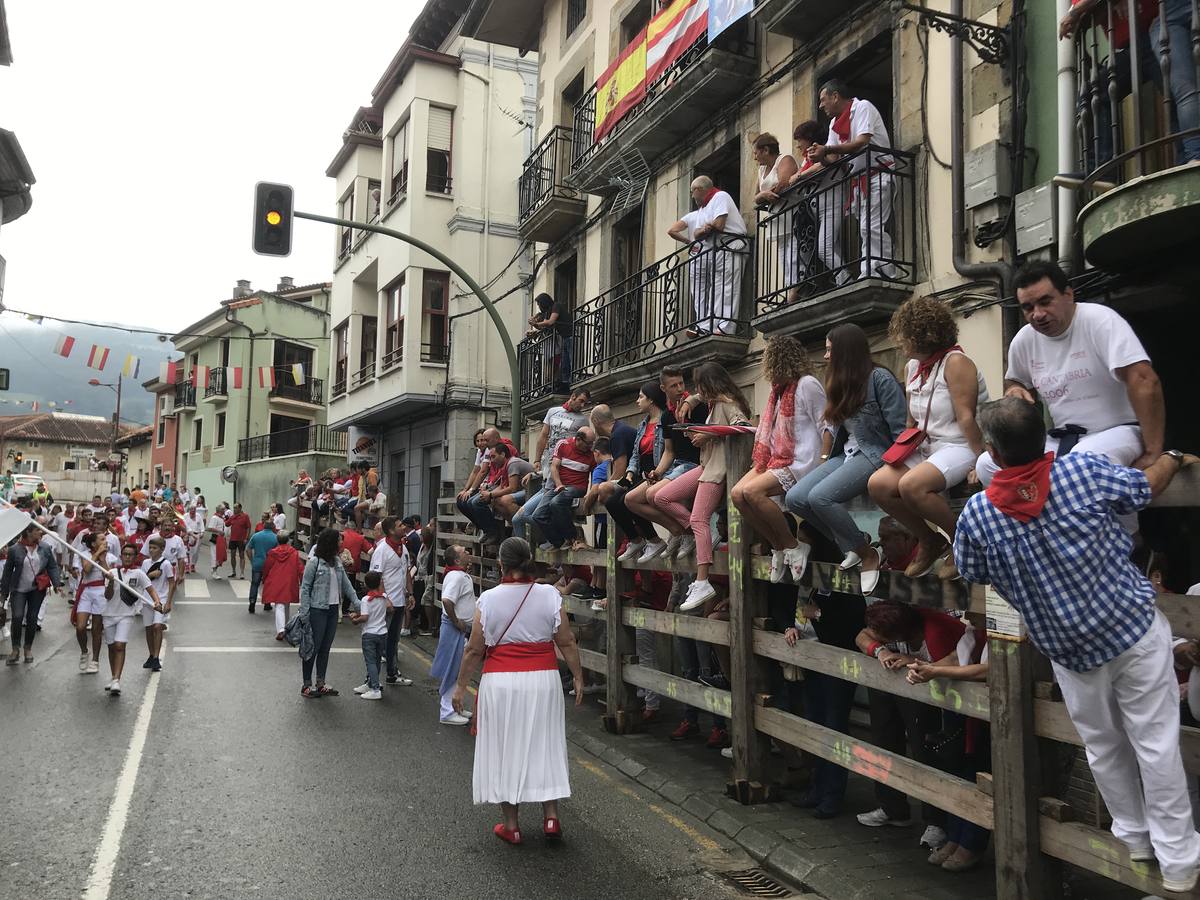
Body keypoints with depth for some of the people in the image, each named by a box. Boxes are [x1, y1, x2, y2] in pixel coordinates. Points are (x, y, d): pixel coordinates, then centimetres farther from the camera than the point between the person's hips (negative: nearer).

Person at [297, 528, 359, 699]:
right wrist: (304, 613, -13)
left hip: (333, 609, 7)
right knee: (313, 647, 1)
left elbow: (346, 583, 13)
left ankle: (320, 683, 21)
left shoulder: (337, 561, 8)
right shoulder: (314, 562, -11)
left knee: (326, 648, 12)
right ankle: (307, 684, 12)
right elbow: (305, 588, -10)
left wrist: (356, 601, 4)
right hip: (317, 610, -7)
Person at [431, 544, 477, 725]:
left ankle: (454, 707, 30)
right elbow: (447, 600, -33)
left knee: (457, 670, 18)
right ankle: (447, 712, 7)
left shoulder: (461, 574, 12)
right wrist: (456, 621, -22)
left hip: (462, 630, 10)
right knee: (453, 671, -2)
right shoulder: (456, 576, -21)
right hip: (455, 630, -10)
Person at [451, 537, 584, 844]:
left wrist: (461, 686, 6)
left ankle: (510, 825, 19)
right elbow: (567, 643, -2)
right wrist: (578, 677, 9)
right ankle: (551, 816, 14)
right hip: (543, 681, 1)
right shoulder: (550, 595, -5)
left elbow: (474, 650, -5)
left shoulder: (488, 599, -8)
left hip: (500, 683, -1)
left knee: (505, 749, 10)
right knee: (544, 746, 15)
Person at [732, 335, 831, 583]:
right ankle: (778, 548, -1)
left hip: (802, 461, -9)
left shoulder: (808, 384, -7)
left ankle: (793, 546, -12)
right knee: (737, 494, -11)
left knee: (752, 491, -28)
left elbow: (827, 426, -12)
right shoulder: (781, 388, 19)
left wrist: (822, 464, -18)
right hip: (778, 459, 9)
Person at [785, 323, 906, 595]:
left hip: (876, 454, -8)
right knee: (794, 498, -13)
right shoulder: (841, 384, 17)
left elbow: (900, 430, -12)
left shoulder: (879, 378, -8)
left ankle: (867, 553, -10)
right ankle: (851, 544, 0)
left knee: (819, 497, -29)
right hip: (846, 454, 8)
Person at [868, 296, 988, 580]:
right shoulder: (912, 367, 11)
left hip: (960, 447, -8)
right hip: (927, 447, 8)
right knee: (878, 485, -14)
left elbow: (966, 417, -20)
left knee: (911, 485, -32)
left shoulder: (955, 362, -13)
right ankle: (928, 541, 6)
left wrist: (981, 461, -22)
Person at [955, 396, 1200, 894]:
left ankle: (1135, 838, 39)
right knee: (1156, 743, 12)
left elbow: (972, 574, 4)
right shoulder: (1084, 469, -17)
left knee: (1103, 747, 22)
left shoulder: (976, 514, -16)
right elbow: (1144, 487, 4)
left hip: (1071, 650, 0)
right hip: (1135, 629, 0)